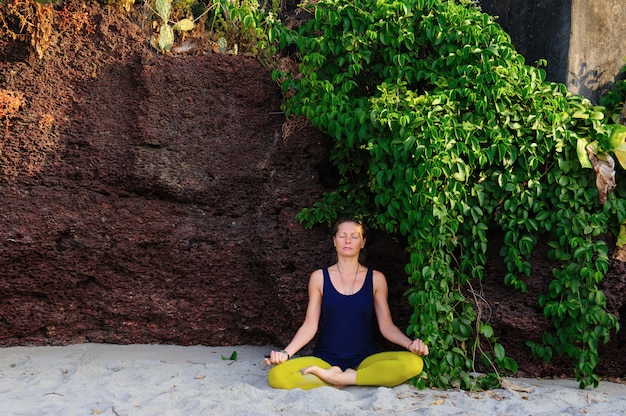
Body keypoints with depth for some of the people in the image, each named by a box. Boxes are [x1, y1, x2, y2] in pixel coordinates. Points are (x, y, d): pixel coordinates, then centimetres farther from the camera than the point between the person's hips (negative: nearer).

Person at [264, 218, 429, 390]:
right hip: (325, 360, 0)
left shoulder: (376, 279, 6)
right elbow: (310, 325, 3)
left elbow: (386, 326, 4)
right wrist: (286, 353, -12)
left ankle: (341, 378, -18)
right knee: (277, 375, -29)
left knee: (413, 363, -29)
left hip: (365, 361, 1)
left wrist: (411, 344, -15)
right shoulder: (319, 277, 5)